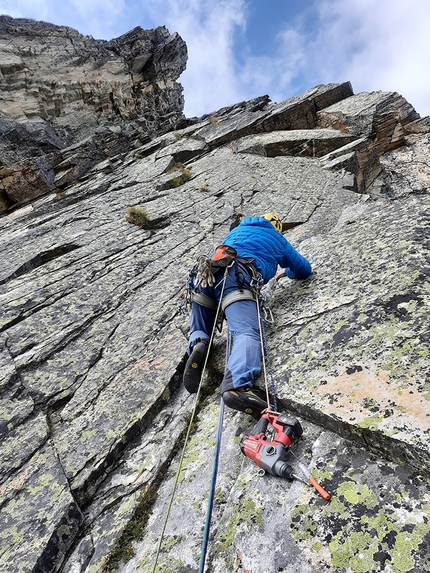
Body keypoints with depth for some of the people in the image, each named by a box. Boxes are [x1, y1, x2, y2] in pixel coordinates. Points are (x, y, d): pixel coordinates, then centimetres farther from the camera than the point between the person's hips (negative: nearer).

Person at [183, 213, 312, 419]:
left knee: (200, 331, 19)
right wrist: (285, 272, 62)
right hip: (237, 279, -4)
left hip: (207, 272, 5)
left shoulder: (237, 229, 41)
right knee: (247, 332, -22)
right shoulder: (278, 240, 32)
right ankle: (237, 385, -52)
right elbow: (305, 270, 41)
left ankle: (197, 344, -18)